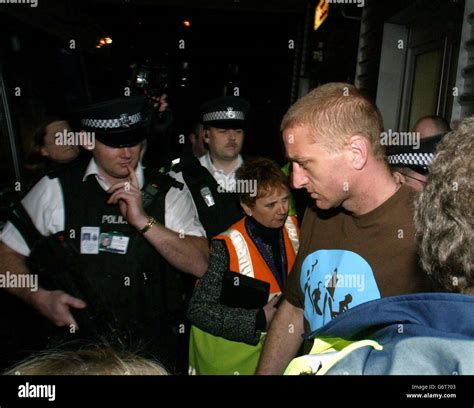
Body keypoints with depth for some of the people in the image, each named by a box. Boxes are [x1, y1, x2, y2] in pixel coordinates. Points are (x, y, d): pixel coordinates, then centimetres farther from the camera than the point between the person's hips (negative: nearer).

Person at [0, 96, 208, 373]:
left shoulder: (166, 192, -6)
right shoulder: (56, 189, -5)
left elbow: (200, 264, -15)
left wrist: (143, 220, -23)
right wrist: (39, 297, -13)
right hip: (79, 347, 0)